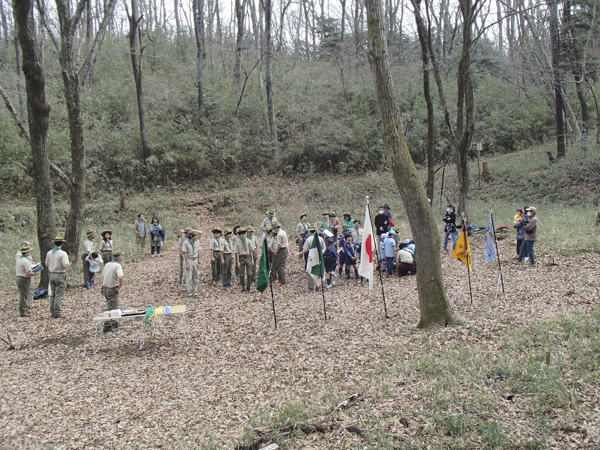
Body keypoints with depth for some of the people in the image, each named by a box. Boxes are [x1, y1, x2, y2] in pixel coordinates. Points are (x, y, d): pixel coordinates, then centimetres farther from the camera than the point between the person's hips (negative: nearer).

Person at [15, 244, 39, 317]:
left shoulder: (19, 259, 11)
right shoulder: (25, 261, -19)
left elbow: (15, 270, 19)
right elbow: (29, 273, -23)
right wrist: (36, 273, -7)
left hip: (19, 278, 10)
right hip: (24, 279, -10)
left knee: (22, 295, 18)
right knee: (23, 295, -4)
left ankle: (25, 309, 29)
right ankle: (23, 312, 0)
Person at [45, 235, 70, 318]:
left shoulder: (49, 253, 4)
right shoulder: (63, 253, -15)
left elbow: (47, 265, 10)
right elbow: (65, 266, -23)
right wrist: (68, 265, -2)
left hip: (51, 275, 6)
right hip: (60, 275, -6)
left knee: (52, 294, 15)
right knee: (59, 295, -2)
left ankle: (52, 311, 20)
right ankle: (57, 313, 0)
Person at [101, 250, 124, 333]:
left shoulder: (107, 264, 9)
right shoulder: (117, 265, -15)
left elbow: (102, 277, 15)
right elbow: (120, 277, -31)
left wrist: (103, 288, 21)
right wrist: (120, 286, -16)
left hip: (105, 288, 8)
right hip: (112, 289, -8)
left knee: (112, 306, 20)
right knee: (112, 308, 0)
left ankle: (114, 323, 29)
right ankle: (107, 327, 2)